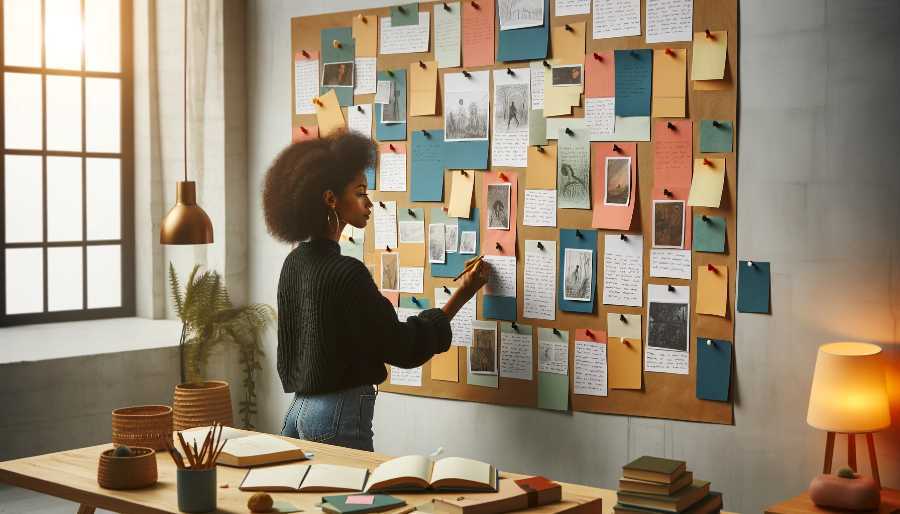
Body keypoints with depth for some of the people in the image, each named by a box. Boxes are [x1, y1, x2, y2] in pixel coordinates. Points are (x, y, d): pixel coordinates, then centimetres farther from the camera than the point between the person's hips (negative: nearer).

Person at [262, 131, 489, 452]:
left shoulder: (295, 262, 7)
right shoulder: (345, 272, -19)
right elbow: (402, 348, -12)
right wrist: (461, 296, -6)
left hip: (299, 409, 9)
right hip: (338, 417, -9)